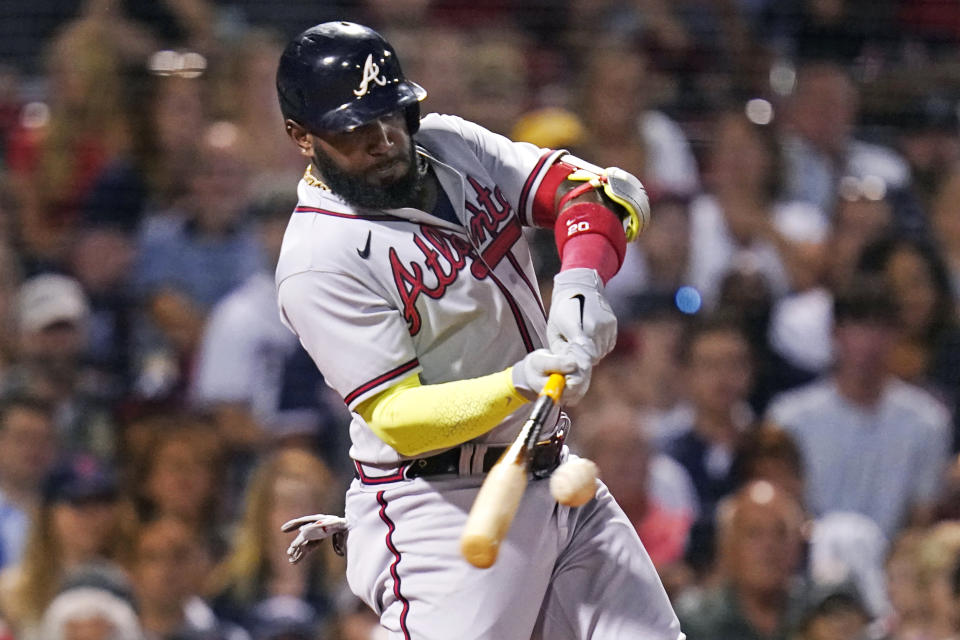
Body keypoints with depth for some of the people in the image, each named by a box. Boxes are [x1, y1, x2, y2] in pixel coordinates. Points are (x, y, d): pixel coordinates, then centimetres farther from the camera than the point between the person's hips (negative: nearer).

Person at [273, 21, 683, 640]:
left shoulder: (450, 145, 5)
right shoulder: (318, 261, -16)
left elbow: (587, 187, -1)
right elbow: (397, 418, -20)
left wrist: (581, 279, -21)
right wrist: (520, 383, -34)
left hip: (556, 477, 7)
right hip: (441, 512, -7)